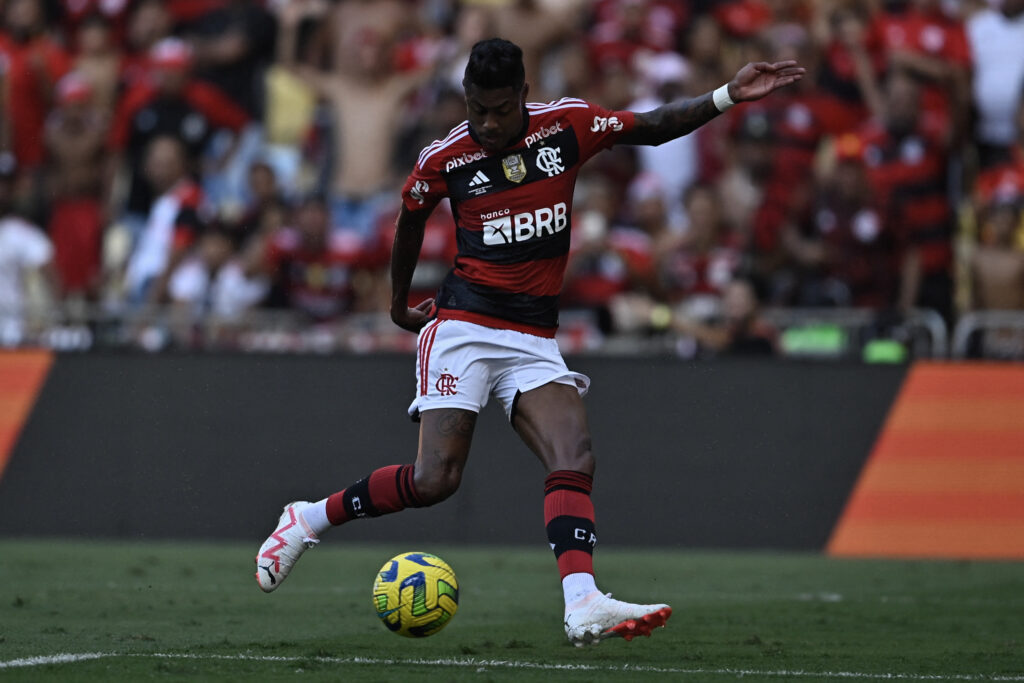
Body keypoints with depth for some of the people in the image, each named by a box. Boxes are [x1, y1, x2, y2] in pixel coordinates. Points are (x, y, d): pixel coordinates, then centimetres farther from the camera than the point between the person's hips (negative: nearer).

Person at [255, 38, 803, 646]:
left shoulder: (567, 125, 1)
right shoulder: (444, 159, -4)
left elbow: (654, 128, 11)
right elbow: (411, 222, 14)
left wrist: (729, 96, 1)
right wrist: (399, 303, 24)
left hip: (534, 339, 3)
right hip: (463, 327, -3)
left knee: (575, 462, -19)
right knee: (434, 480, -13)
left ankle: (584, 606, -33)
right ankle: (308, 520, 7)